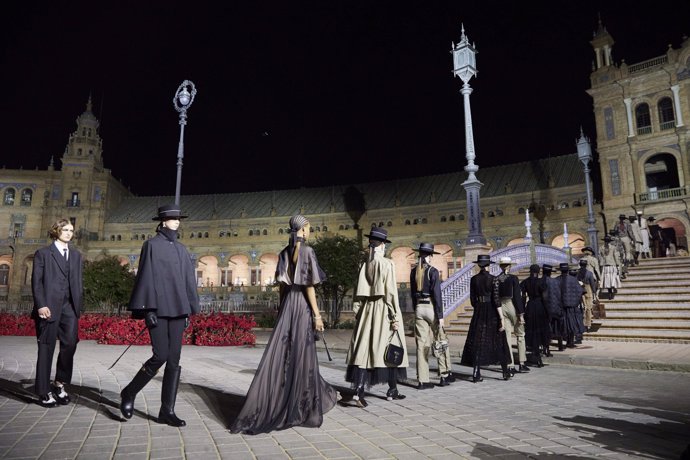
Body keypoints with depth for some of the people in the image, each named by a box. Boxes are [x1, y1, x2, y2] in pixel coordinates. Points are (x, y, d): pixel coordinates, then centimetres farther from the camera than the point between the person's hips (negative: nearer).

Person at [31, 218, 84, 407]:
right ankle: (44, 391, 12)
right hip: (49, 307, -4)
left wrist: (78, 305, 8)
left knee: (70, 343, -4)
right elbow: (36, 281, -3)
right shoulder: (43, 253, 4)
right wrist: (41, 305, -13)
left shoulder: (76, 255, 17)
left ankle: (60, 383, 15)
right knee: (46, 348, 3)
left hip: (69, 307, 4)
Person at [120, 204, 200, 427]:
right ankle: (129, 393, 16)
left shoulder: (181, 249, 14)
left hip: (177, 310, 5)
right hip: (158, 310, -5)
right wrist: (147, 310, -12)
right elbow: (145, 277, -7)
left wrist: (189, 310, 13)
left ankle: (167, 410, 12)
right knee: (160, 356, -8)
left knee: (174, 361, 4)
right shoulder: (152, 245, -1)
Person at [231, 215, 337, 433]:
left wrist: (283, 309, 18)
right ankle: (297, 409, 12)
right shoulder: (307, 251, -11)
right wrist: (317, 315, -9)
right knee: (301, 355, 3)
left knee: (282, 354, 9)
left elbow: (282, 286, 12)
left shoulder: (284, 253, 9)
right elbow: (309, 286, -14)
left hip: (287, 304, 6)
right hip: (302, 305, -6)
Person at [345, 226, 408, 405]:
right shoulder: (387, 264, -8)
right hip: (384, 309, -4)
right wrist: (395, 316, -9)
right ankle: (392, 390, 20)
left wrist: (357, 313, 10)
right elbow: (391, 292, -12)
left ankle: (359, 388, -11)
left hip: (367, 310, 4)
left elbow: (358, 291, 4)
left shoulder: (364, 265, 5)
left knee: (365, 348, 3)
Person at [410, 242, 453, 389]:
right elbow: (437, 294, -14)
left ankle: (423, 380, 7)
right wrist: (440, 316, -12)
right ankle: (444, 375, 18)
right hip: (431, 307, -5)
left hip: (419, 308, 5)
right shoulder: (433, 271, -10)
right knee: (441, 342, 10)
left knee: (422, 344, 5)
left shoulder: (414, 272, 7)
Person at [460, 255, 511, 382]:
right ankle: (505, 372, 19)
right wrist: (501, 318, -10)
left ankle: (476, 374, 2)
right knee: (498, 342, 9)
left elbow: (472, 299, 5)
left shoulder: (474, 279, 1)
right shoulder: (493, 278, -9)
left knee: (477, 342, 5)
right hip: (492, 312, -2)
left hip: (478, 312, 3)